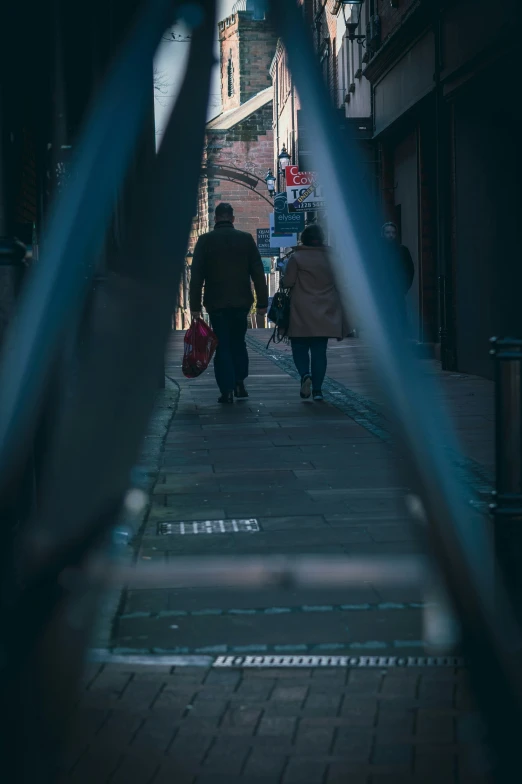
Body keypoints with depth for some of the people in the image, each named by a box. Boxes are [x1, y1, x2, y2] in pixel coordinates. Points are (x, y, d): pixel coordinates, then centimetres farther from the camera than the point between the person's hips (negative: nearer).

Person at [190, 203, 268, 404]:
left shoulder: (205, 241, -2)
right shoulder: (246, 238, 2)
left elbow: (196, 276, -4)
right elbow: (258, 273, 1)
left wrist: (195, 306, -2)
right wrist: (262, 302, 4)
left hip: (216, 303, -1)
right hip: (241, 302, 1)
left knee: (222, 346, 4)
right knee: (238, 342, 17)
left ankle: (227, 391, -2)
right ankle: (239, 383, 9)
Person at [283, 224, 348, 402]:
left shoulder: (296, 257, -8)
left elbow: (287, 282, -8)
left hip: (302, 314, -3)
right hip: (325, 314, 3)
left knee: (300, 348, 8)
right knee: (319, 350, 7)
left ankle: (305, 375, -18)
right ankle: (317, 389, 4)